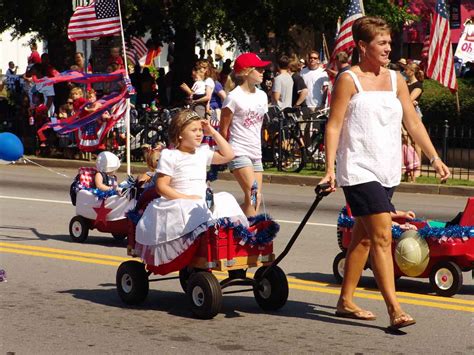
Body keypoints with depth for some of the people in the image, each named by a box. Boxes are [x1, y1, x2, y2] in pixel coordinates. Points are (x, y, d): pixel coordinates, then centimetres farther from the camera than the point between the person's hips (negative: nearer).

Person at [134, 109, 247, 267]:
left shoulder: (202, 153, 17)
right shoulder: (170, 156, -3)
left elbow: (228, 155, 21)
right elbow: (161, 186, -8)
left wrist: (213, 133, 15)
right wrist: (186, 198, -18)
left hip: (202, 203, 6)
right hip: (179, 205, -6)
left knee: (226, 200, -17)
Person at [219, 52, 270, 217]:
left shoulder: (262, 96, 10)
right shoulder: (234, 97, -9)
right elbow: (223, 129, -4)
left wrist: (258, 145, 17)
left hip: (256, 153, 7)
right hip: (239, 153, -7)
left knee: (256, 199, 3)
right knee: (252, 195, -17)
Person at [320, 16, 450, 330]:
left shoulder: (396, 79, 11)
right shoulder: (349, 79, -5)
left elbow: (413, 122, 12)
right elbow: (334, 126, -7)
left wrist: (434, 158, 6)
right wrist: (330, 169, -15)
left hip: (387, 171, 6)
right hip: (359, 170, -6)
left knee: (364, 236, 13)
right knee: (383, 236, -14)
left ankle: (346, 301, 24)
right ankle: (395, 309, -16)